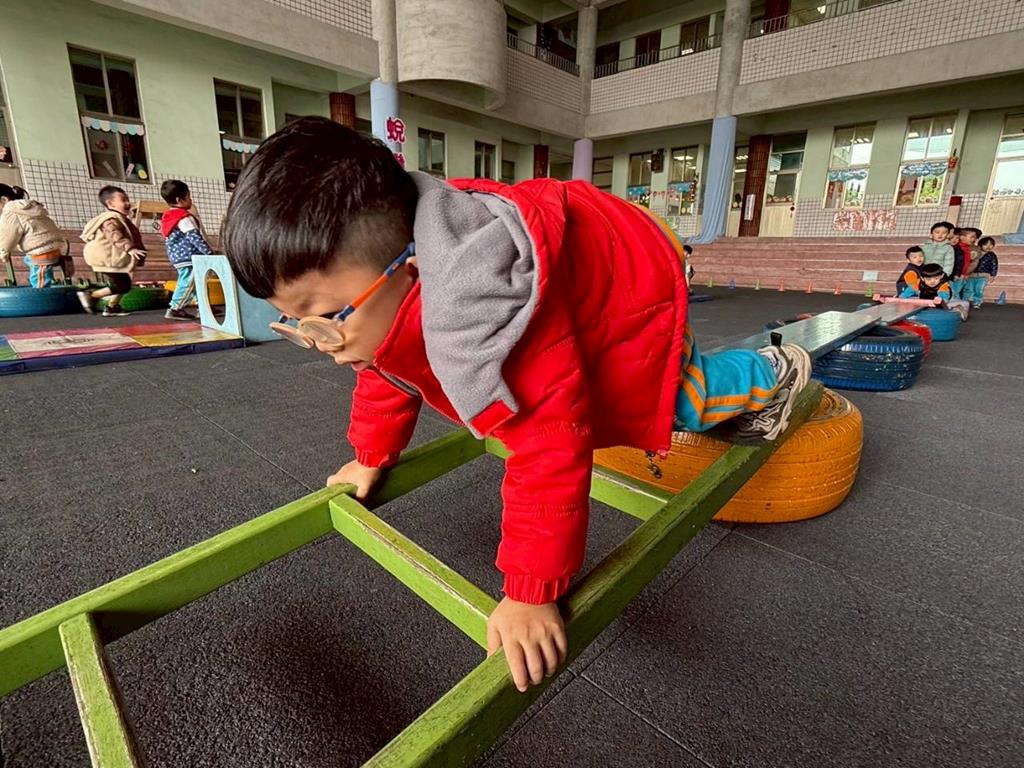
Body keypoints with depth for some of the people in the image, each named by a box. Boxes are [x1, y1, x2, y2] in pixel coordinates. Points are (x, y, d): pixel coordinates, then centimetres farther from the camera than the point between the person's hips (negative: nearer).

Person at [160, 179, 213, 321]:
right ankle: (175, 309, -3)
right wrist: (209, 252, -18)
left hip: (179, 256, 11)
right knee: (188, 283, -6)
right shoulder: (184, 218, -15)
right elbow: (195, 237, -21)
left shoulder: (168, 217, 16)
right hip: (188, 257, -11)